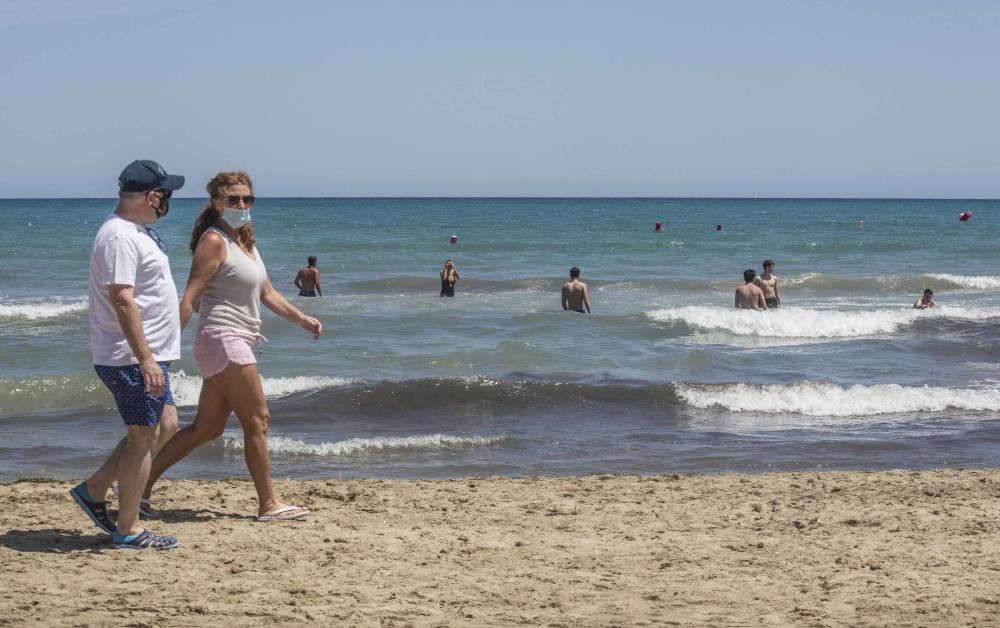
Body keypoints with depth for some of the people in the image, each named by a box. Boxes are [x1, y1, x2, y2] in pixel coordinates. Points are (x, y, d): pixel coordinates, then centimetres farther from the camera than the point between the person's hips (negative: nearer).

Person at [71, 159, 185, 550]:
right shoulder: (119, 236, -19)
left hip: (148, 356, 10)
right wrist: (145, 359, -27)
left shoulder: (135, 231, 14)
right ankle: (128, 530, 7)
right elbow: (121, 301, -25)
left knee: (165, 425, 16)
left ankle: (94, 489, 22)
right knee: (142, 436, -3)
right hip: (131, 358, -10)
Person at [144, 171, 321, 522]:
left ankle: (144, 481, 16)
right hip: (223, 339, -9)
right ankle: (268, 504, 5)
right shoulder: (214, 241, -11)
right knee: (257, 421, -3)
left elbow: (267, 293, 22)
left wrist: (301, 319, 14)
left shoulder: (245, 241, 16)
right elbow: (190, 297, -16)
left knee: (206, 428, 11)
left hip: (237, 342, 9)